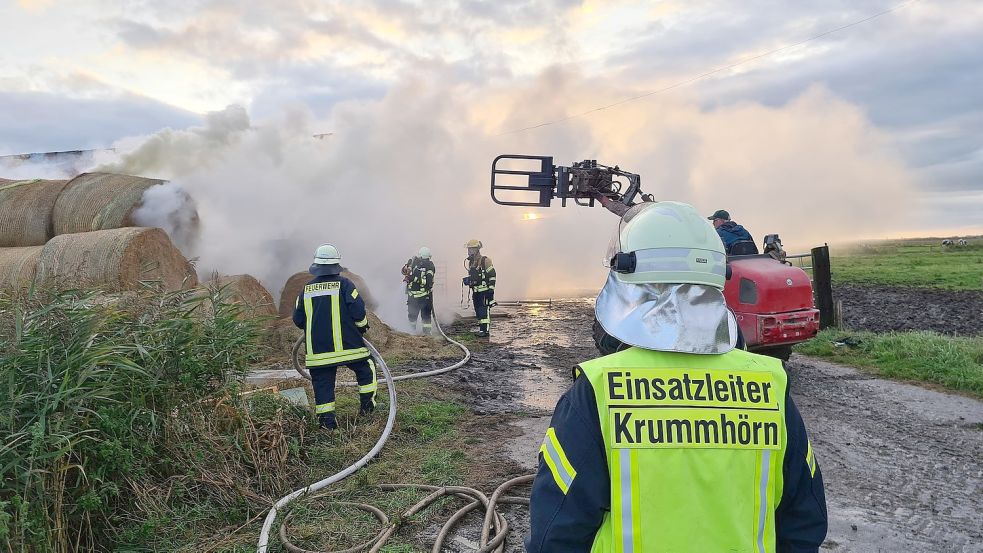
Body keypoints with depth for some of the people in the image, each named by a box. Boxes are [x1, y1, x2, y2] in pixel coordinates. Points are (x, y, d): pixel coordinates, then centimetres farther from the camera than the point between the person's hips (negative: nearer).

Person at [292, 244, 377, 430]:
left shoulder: (307, 289, 5)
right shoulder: (344, 284, -6)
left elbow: (298, 319, 10)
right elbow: (358, 311, -11)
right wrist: (363, 326, 9)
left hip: (317, 347, 3)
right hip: (346, 344, -3)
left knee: (322, 380, 10)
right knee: (366, 367, 18)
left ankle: (326, 418, 8)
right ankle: (367, 404, 18)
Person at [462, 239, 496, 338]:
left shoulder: (485, 261, -9)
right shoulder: (471, 262, 14)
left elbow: (492, 275, -11)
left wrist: (491, 289, -15)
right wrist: (467, 280, 4)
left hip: (485, 291, -8)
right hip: (475, 292, 8)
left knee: (484, 311, -11)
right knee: (478, 312, 9)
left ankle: (485, 330, -11)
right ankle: (482, 329, 16)